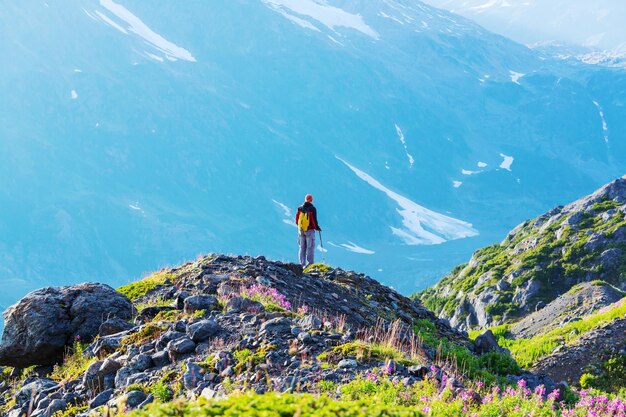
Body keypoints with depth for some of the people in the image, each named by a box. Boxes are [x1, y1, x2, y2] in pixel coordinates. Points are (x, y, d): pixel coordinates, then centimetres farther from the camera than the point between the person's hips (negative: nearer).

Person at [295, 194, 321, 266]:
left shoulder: (300, 208, 2)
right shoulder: (312, 209, -12)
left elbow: (296, 220, 6)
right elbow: (314, 220, -14)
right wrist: (317, 227, 2)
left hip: (301, 230, 5)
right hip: (309, 230, -5)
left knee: (302, 247, 12)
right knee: (310, 247, -1)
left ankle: (302, 263, 12)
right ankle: (310, 263, -5)